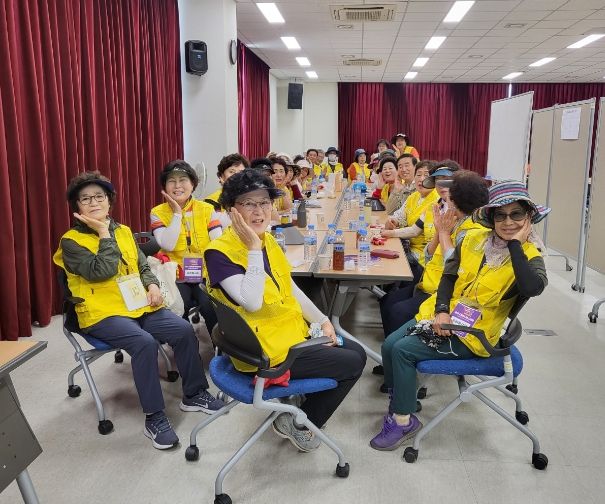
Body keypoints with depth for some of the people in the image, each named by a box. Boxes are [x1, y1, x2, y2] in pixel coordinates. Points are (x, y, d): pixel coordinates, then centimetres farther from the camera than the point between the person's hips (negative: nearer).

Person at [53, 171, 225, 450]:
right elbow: (101, 271, -18)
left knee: (184, 330, -13)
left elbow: (143, 265, 17)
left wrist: (153, 285, -3)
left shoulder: (123, 231, 14)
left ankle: (193, 394, 5)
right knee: (144, 342, -32)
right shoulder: (71, 241, -4)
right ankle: (154, 417, -19)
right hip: (102, 313, -6)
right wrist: (103, 233, -13)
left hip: (137, 305, 6)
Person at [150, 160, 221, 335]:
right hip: (175, 277, 0)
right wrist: (177, 213, -12)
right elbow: (167, 245, -13)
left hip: (204, 275, 0)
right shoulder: (158, 212, 2)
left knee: (212, 307, -27)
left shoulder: (207, 209, 3)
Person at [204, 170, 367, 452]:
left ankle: (302, 417, 24)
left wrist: (322, 320, 8)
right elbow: (252, 302, -32)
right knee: (353, 364, -5)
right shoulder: (219, 252, -20)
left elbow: (290, 289, 14)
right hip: (264, 350, -9)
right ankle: (298, 423, 13)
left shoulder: (268, 240, 6)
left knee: (358, 353, 15)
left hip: (293, 331, 9)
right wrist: (253, 249, -29)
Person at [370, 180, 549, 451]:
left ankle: (404, 420, -1)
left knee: (403, 350, -19)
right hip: (443, 316, 6)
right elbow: (448, 276, 6)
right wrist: (441, 310, -10)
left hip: (472, 334, -5)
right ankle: (398, 406, 13)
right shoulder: (473, 239, 2)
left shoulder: (529, 255, -10)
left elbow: (532, 288, -32)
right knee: (389, 345, -8)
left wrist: (515, 244, -24)